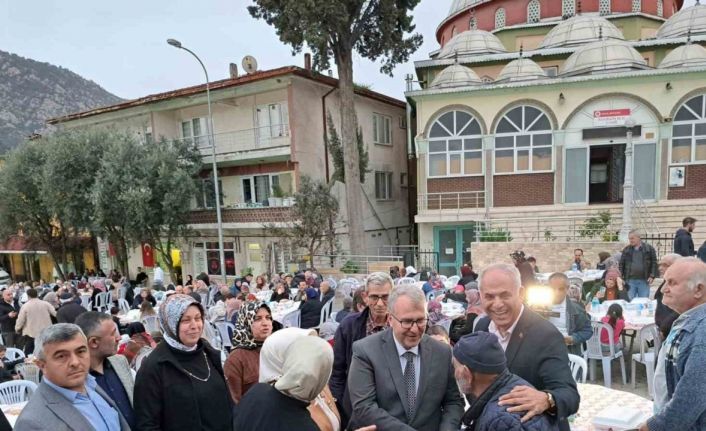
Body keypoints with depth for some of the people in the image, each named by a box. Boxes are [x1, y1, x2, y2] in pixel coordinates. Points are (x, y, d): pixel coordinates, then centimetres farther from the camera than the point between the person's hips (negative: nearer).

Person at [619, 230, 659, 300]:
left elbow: (654, 263, 3)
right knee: (629, 301, 2)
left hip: (644, 281, -1)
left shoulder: (649, 249, 4)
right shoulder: (626, 250, 9)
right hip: (630, 280, 1)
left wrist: (652, 276, -5)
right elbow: (621, 264, 9)